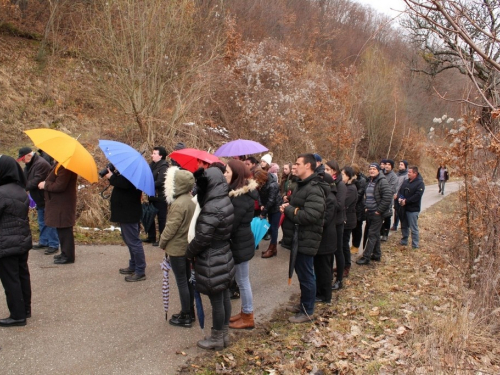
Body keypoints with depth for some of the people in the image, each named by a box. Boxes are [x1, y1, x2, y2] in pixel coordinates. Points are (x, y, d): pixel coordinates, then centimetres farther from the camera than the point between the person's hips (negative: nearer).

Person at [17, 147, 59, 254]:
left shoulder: (41, 164, -22)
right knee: (42, 222, 19)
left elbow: (36, 182, -28)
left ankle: (54, 245, 0)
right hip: (40, 199, 10)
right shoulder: (29, 166, 12)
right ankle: (44, 242, 30)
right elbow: (25, 179, 9)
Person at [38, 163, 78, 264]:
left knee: (64, 229, -3)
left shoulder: (64, 167, -22)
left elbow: (59, 186, -23)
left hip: (63, 204, -11)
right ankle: (65, 253, 28)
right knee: (62, 229, 17)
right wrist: (46, 184, 3)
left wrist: (45, 185, -10)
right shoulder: (59, 165, 11)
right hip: (59, 203, 11)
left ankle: (68, 256, 4)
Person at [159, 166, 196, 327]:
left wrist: (162, 243, -5)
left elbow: (171, 227, -20)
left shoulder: (179, 203, -23)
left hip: (177, 248, -9)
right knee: (188, 280, 16)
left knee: (181, 282, 0)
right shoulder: (190, 201, 4)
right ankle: (190, 312, 27)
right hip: (188, 246, 9)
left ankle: (185, 316, 9)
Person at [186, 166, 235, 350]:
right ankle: (224, 334, 32)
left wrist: (189, 252, -5)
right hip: (224, 256, 9)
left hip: (211, 262, -9)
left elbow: (202, 238, -22)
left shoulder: (212, 208, -26)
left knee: (216, 301, 5)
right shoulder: (225, 201, 3)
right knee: (224, 297, 18)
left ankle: (217, 339, 20)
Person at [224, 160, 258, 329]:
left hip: (240, 243, -10)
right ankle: (245, 312, 32)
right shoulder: (243, 192, 7)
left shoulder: (240, 198, -24)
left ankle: (248, 318, 17)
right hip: (241, 241, 10)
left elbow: (231, 225, -22)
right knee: (241, 280, 19)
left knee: (243, 281, 3)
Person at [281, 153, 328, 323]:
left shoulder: (314, 189, -20)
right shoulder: (302, 185, 14)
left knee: (306, 275, 1)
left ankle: (308, 311, 14)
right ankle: (304, 304, 34)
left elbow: (310, 215, -29)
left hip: (306, 240, -10)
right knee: (301, 272, 20)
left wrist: (288, 210, -17)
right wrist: (288, 207, 5)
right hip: (298, 237, 10)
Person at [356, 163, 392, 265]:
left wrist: (379, 210, -19)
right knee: (375, 234, 16)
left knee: (372, 234, -5)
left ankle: (366, 257, -2)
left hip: (377, 213, -8)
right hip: (370, 212, 8)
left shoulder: (382, 182, -15)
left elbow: (387, 197, -22)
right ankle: (376, 255, 27)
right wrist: (366, 207, 12)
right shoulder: (369, 181, 12)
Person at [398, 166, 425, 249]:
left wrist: (406, 201, -20)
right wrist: (400, 198, -8)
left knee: (414, 228, -3)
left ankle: (415, 245, 4)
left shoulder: (420, 183, -11)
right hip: (404, 208, 7)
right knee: (404, 226, 18)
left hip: (413, 209, -7)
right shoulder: (406, 182, 11)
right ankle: (404, 241, 32)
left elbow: (417, 196, -20)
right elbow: (400, 191, 14)